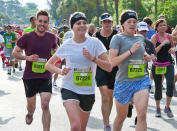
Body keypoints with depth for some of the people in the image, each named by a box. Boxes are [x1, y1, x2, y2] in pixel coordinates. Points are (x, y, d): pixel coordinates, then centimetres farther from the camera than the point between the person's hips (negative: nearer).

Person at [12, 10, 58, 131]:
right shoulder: (27, 37, -8)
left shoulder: (51, 37, 1)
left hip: (46, 76, 1)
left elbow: (56, 49, 23)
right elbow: (15, 52, 0)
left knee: (45, 105, -12)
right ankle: (30, 114, 52)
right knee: (31, 104, 15)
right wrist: (27, 58, -17)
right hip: (30, 76, 0)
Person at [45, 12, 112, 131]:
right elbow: (49, 65, 7)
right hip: (69, 89, -2)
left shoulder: (95, 43, -3)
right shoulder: (66, 45, -2)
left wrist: (92, 58, -20)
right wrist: (60, 71, -13)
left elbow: (109, 67, -6)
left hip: (88, 90, 2)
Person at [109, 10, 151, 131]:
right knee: (121, 117, 12)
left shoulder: (140, 38, 11)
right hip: (124, 81, -3)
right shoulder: (118, 38, -5)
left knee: (142, 114, -17)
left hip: (142, 80, 3)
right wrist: (131, 51, -19)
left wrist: (146, 56, 10)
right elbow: (112, 62, -14)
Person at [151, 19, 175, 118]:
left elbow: (173, 46, 21)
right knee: (158, 87, 6)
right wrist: (162, 44, -25)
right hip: (157, 65, -2)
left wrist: (173, 49, -2)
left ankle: (167, 107, 2)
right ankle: (158, 108, 24)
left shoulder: (169, 36, 5)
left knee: (171, 84, -15)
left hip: (169, 65, 2)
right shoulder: (154, 37, -6)